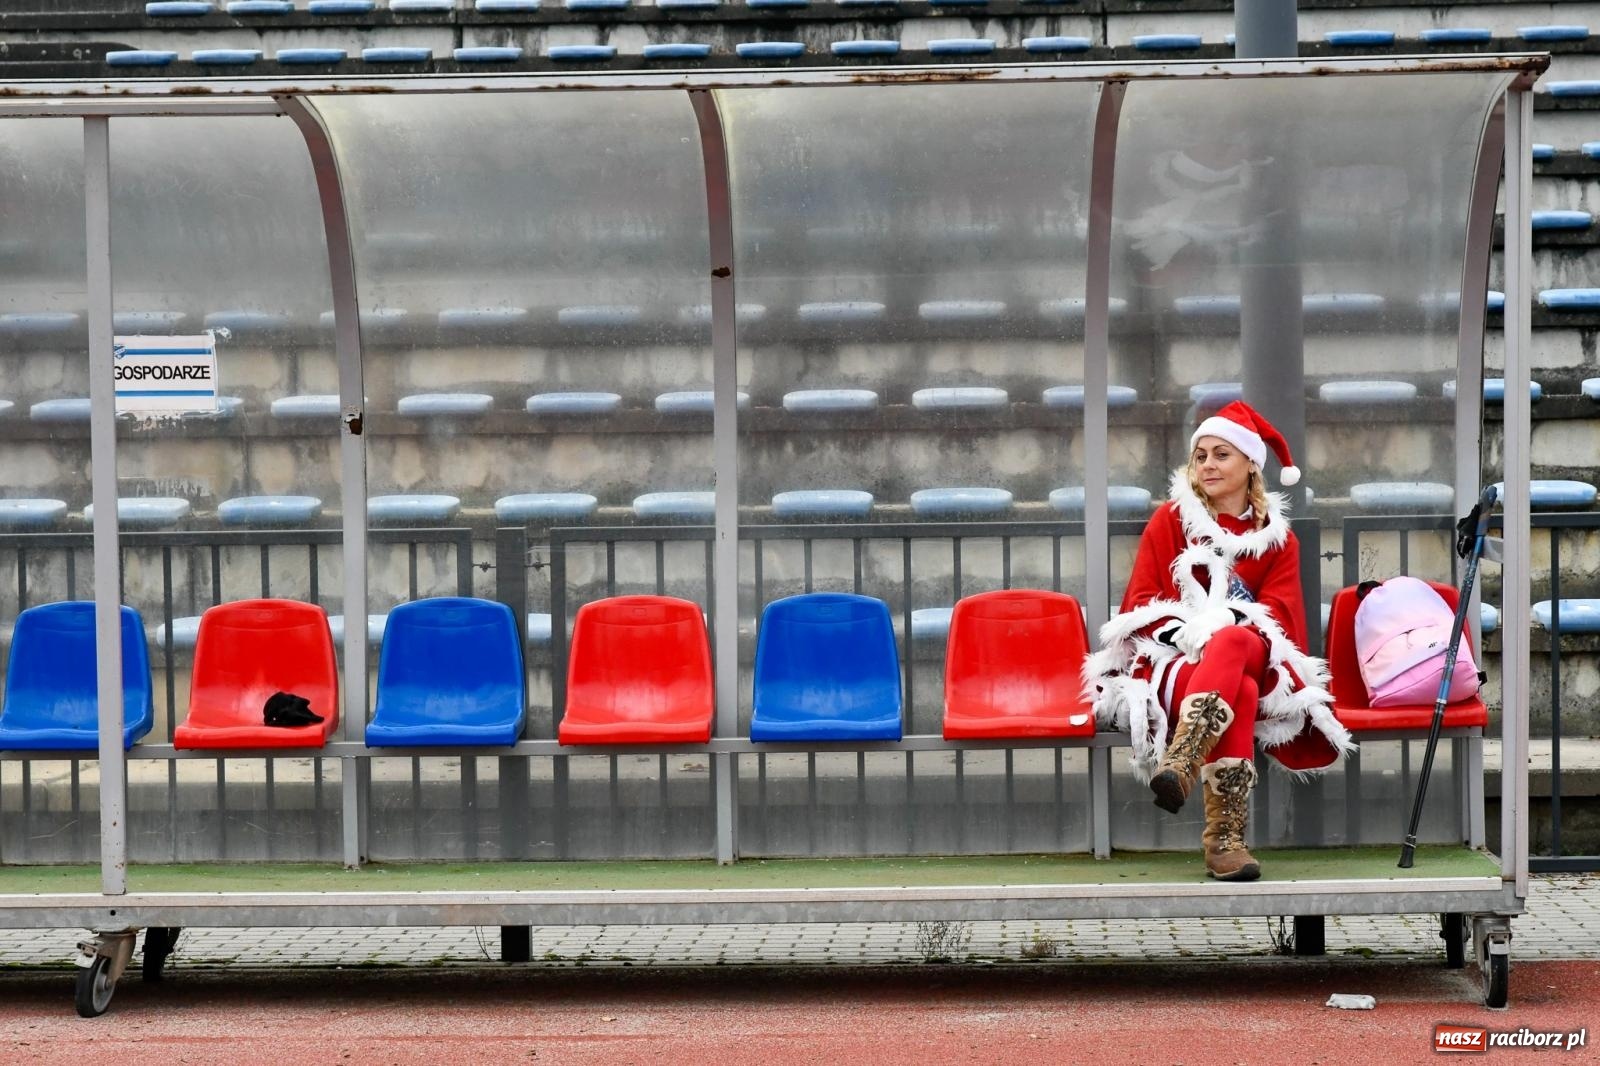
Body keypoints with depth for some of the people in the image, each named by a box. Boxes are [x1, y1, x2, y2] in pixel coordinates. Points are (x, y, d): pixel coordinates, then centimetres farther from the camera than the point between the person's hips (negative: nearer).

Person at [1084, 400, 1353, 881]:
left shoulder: (1276, 537, 18)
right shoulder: (1170, 519, 14)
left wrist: (1227, 625, -17)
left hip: (1250, 657, 1)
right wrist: (1181, 630, -15)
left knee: (1233, 643, -40)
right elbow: (1141, 603, 8)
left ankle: (1180, 763, -57)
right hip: (1172, 658, -1)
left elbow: (1277, 610, 6)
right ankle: (1225, 837, -51)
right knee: (1238, 694, -39)